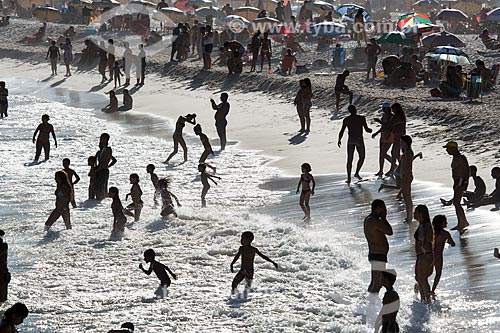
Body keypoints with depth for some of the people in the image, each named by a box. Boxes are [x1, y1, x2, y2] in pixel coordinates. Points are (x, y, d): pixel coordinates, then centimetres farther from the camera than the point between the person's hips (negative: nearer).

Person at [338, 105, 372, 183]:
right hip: (359, 140, -2)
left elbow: (342, 131, -2)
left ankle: (349, 178, 0)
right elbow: (366, 129, -8)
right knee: (362, 157, 18)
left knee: (349, 159, 6)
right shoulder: (361, 118, -7)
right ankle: (357, 173, 7)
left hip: (350, 140, 2)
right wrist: (370, 130, 16)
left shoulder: (346, 120, 0)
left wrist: (339, 140, 12)